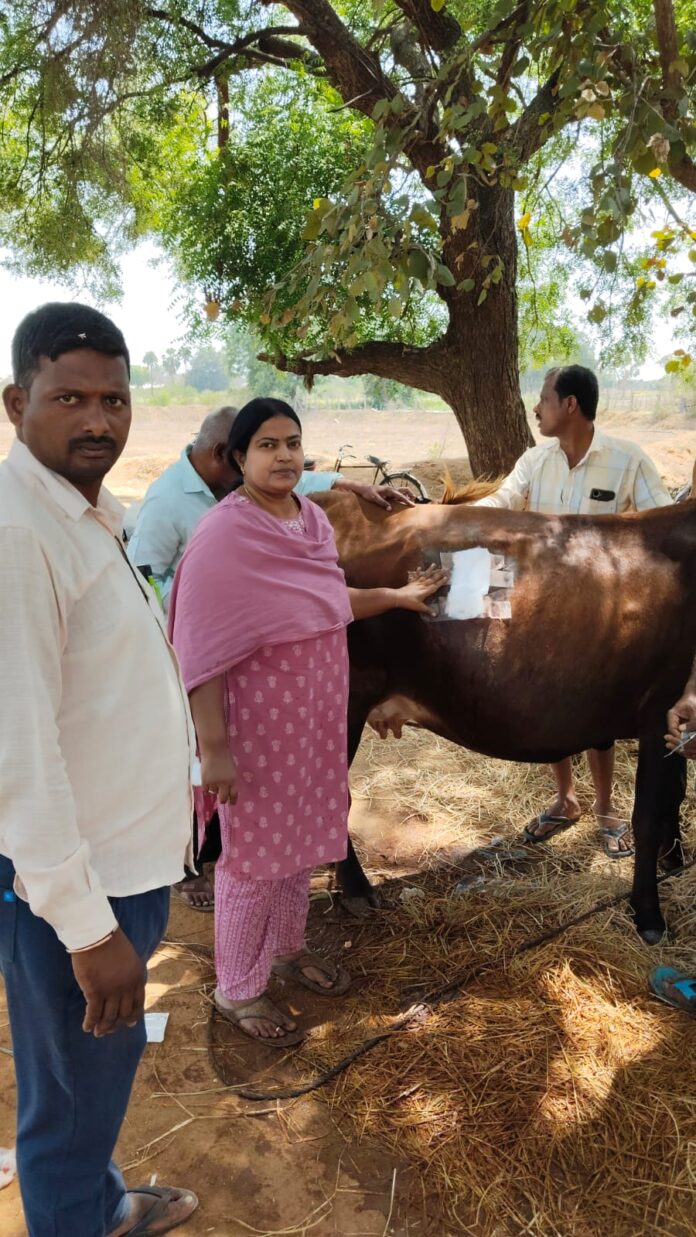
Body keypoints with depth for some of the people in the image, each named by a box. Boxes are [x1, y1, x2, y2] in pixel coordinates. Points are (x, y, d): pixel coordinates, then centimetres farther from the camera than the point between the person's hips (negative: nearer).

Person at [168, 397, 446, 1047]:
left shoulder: (311, 517, 3)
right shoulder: (222, 535, -20)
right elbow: (202, 651, -20)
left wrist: (395, 595, 12)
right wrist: (212, 747, -21)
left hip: (317, 708, 7)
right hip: (257, 717, -7)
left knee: (301, 833, 21)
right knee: (254, 849, 7)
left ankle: (286, 946, 44)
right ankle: (237, 989, 28)